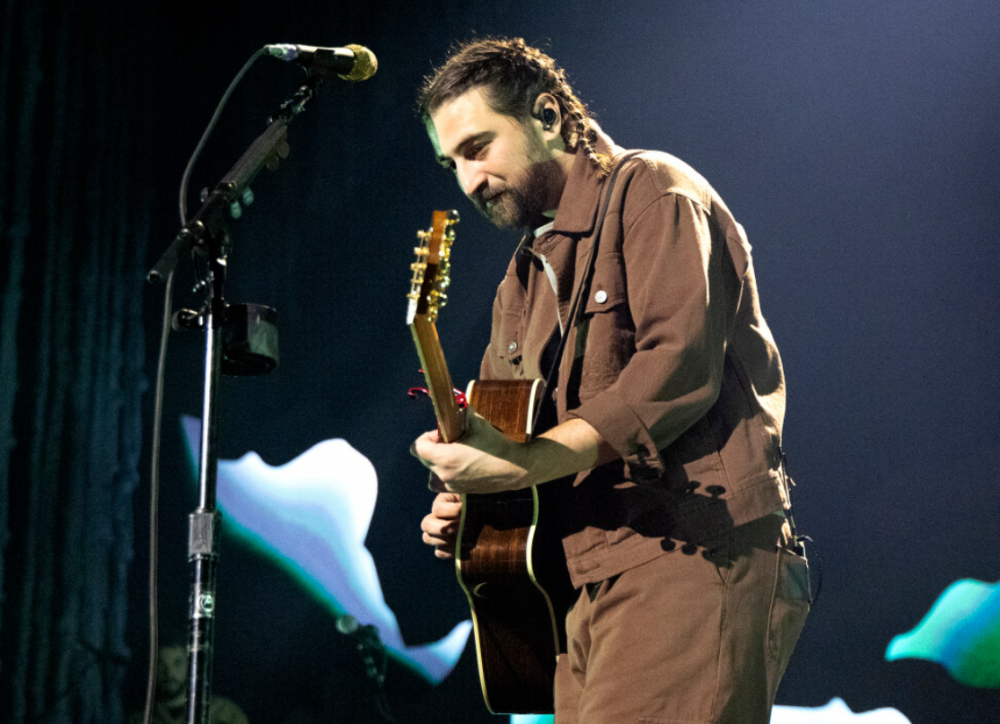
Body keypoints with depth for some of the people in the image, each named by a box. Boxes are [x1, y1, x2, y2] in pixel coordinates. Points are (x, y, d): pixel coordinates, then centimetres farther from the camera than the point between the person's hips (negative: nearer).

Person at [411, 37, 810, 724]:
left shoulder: (651, 192, -2)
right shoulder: (526, 277, 25)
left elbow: (681, 365, -17)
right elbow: (498, 424, 30)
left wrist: (522, 464, -18)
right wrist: (467, 508, 8)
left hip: (693, 555, -8)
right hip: (594, 585, 9)